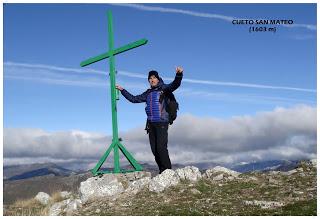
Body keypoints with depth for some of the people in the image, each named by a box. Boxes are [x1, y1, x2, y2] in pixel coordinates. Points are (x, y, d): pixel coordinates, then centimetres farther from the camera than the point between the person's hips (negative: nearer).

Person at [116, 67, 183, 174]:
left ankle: (168, 170, -10)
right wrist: (122, 90, 28)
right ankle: (162, 171, 9)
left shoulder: (164, 89, 5)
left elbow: (175, 84, -13)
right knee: (154, 149, 2)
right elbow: (133, 99, 29)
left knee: (161, 147, -16)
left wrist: (179, 74, -32)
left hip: (162, 122, -6)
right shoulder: (147, 93, 21)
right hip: (151, 123, 6)